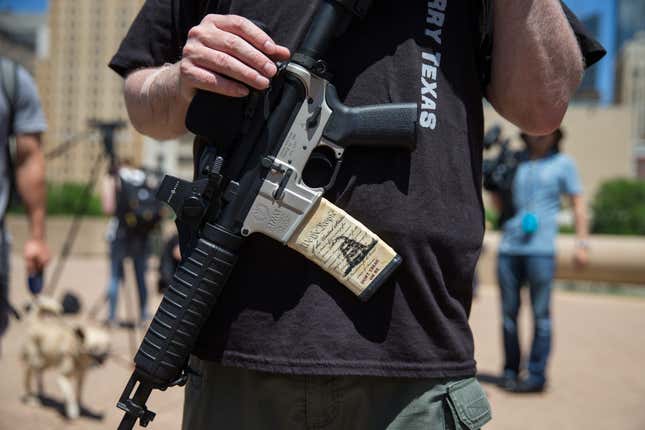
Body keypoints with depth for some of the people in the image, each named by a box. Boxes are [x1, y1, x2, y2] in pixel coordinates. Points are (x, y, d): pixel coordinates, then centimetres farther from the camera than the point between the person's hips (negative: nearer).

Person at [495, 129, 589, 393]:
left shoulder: (563, 163, 9)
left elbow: (578, 203, 8)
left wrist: (582, 243, -1)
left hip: (540, 249, -3)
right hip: (509, 247, 4)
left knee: (541, 314, -3)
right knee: (509, 312, 5)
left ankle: (536, 376, 3)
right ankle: (510, 371, 16)